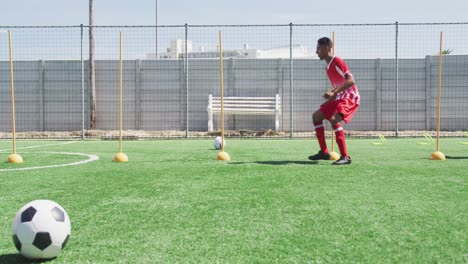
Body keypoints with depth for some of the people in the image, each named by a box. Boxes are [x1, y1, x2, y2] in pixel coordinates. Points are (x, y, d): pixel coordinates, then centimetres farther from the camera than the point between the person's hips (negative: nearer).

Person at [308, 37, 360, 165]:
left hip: (350, 98, -10)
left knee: (333, 119, -31)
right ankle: (324, 152, 15)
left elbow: (350, 81, -26)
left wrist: (334, 93, -33)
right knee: (316, 116, 11)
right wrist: (332, 94, 12)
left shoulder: (337, 62, -15)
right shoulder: (328, 66, 14)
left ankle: (345, 157, -27)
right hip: (339, 98, 10)